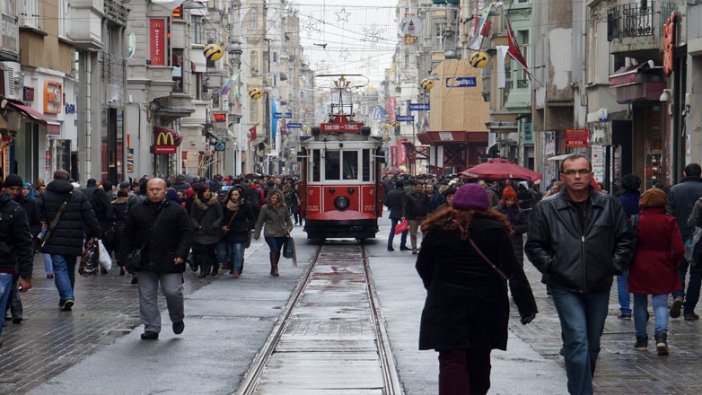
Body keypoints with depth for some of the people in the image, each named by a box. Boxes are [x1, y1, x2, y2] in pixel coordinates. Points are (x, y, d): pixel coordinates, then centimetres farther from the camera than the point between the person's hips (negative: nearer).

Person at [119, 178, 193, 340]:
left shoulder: (177, 210, 3)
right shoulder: (136, 211, 9)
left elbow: (187, 233, 1)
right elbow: (127, 236, 10)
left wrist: (181, 254, -11)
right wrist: (126, 258, 2)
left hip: (169, 262, -2)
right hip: (145, 263, 2)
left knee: (173, 292, -6)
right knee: (147, 297, 3)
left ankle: (177, 319, 20)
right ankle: (151, 328, 11)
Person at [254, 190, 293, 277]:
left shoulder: (283, 207, 2)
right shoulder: (265, 208, -5)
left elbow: (288, 219, 14)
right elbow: (260, 222, -1)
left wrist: (289, 227, -1)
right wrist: (256, 234, -1)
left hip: (281, 234, 3)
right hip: (270, 234, -3)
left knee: (278, 251, 12)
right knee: (274, 250, -15)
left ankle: (274, 269, 28)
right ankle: (274, 268, -1)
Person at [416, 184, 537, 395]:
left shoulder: (439, 229, -2)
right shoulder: (495, 229, -2)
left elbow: (423, 266, 6)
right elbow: (513, 270, -7)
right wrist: (527, 305, -7)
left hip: (447, 306, -2)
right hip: (486, 308, 2)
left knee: (452, 361, -4)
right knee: (479, 361, 16)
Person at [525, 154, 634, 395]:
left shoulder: (610, 206, 4)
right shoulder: (546, 209, -1)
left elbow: (625, 240, 11)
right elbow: (534, 246, 4)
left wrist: (615, 266, 1)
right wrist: (551, 267, -6)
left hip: (599, 287, 3)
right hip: (565, 287, -3)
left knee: (592, 345, 13)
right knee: (578, 341, -16)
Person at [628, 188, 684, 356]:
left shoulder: (636, 221, -8)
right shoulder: (669, 222, -6)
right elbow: (679, 250, -10)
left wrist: (630, 264, 9)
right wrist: (672, 264, 8)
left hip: (639, 270, 0)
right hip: (662, 271, 0)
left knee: (640, 304, 13)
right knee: (661, 303, 5)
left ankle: (641, 339, 18)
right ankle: (661, 334, -17)